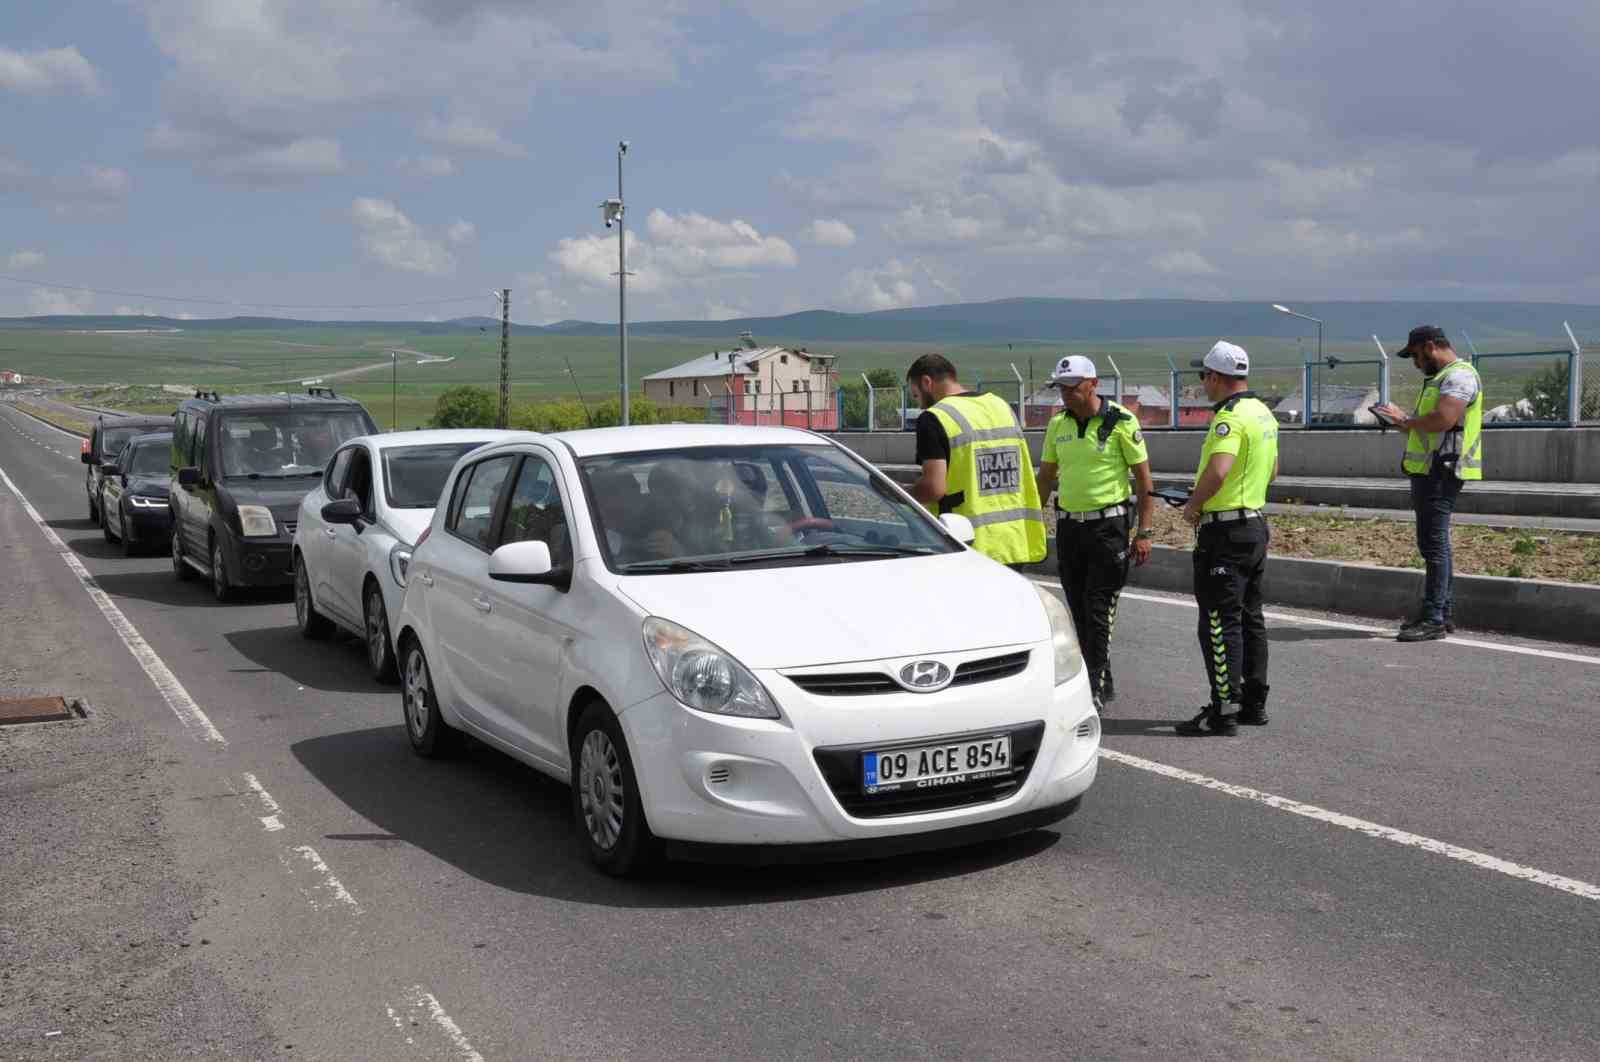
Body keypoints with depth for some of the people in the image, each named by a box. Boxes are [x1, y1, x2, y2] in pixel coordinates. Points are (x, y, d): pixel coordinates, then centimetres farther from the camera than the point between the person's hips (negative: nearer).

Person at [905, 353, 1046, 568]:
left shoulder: (934, 418, -11)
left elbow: (934, 487, -19)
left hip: (969, 549, -7)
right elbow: (1025, 477, 16)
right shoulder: (1002, 406, 13)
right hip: (1013, 544, 7)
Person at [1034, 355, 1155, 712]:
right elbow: (1046, 478, 15)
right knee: (1079, 610, 9)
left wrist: (1144, 532, -11)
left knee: (1099, 610, -8)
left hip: (1108, 526, -6)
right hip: (1068, 526, 6)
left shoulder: (1121, 422, -8)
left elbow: (1144, 478, -6)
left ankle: (1093, 690, -7)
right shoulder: (1058, 424, 7)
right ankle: (1102, 682, 21)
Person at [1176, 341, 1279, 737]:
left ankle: (1223, 709, -4)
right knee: (1250, 618, 15)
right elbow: (1272, 471, 24)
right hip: (1255, 523, 10)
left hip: (1225, 531, -10)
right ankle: (1254, 703, 21)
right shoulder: (1263, 413, 13)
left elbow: (1217, 471, -32)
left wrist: (1193, 505, -17)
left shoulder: (1230, 417, -18)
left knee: (1219, 622, -6)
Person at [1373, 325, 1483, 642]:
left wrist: (1406, 420, -11)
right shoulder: (1439, 378, 21)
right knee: (1435, 544, 14)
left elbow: (1442, 420, -25)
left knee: (1434, 544, -11)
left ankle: (1434, 620, -10)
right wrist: (1404, 423, 8)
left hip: (1441, 471, -11)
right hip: (1428, 471, 11)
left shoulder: (1459, 376, -12)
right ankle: (1442, 613, 21)